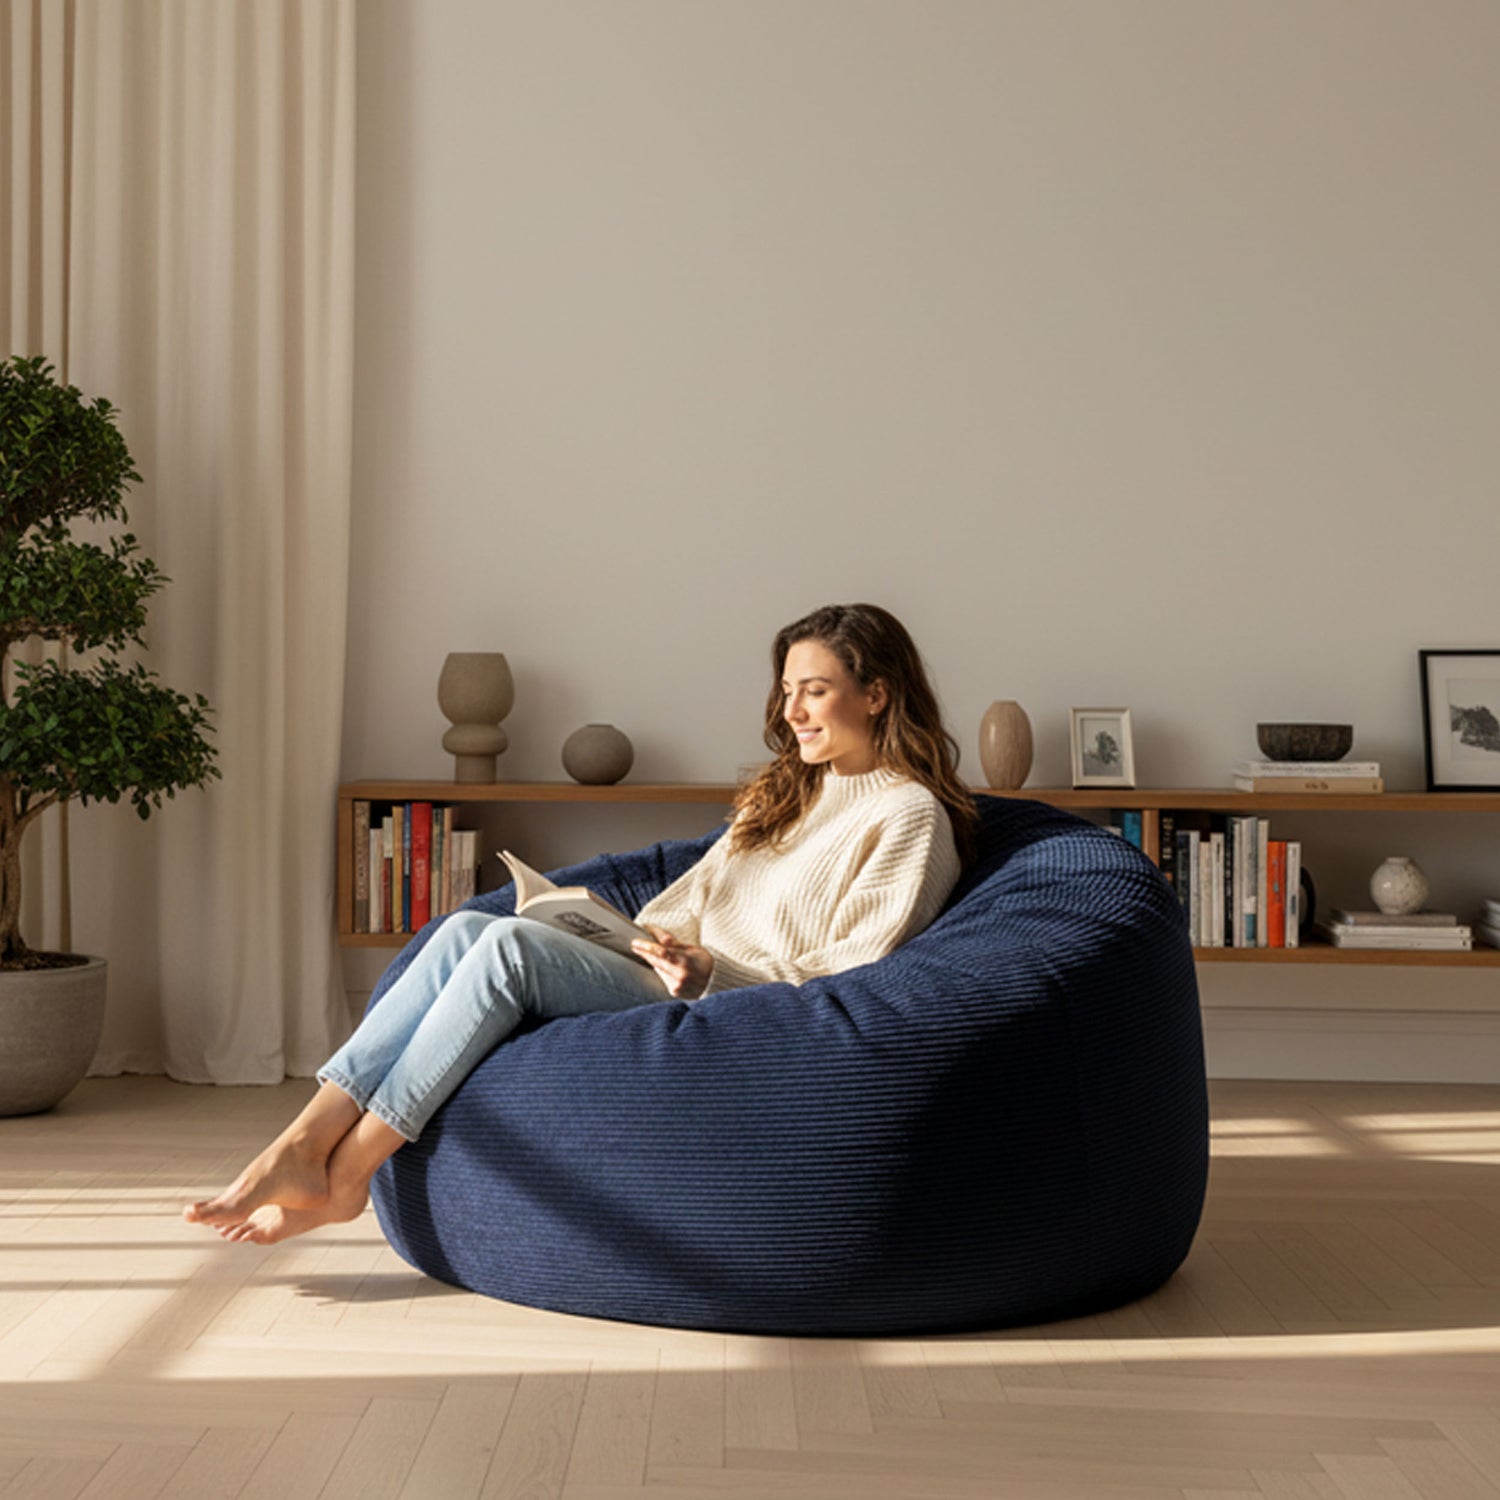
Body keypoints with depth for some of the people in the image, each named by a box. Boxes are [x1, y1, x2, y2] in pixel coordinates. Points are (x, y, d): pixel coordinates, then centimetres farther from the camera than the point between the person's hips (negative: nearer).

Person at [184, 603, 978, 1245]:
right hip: (678, 977, 8)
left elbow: (853, 976, -8)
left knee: (512, 945, -27)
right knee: (467, 928, -18)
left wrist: (712, 972, -15)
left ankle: (343, 1171, -24)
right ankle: (306, 1139, -25)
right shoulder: (785, 792, 26)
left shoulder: (910, 815, 0)